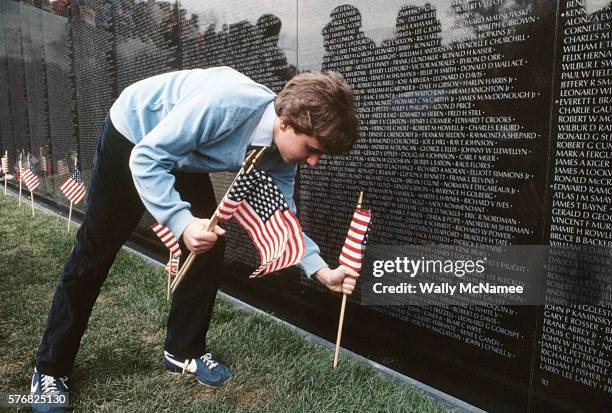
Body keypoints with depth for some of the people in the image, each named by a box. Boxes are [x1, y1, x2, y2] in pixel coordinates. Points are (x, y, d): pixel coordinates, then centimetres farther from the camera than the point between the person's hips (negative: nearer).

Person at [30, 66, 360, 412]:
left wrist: (322, 271, -14)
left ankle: (185, 351, 17)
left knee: (209, 247, -2)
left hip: (183, 157, 6)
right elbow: (146, 157, -33)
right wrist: (183, 222, -44)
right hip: (132, 139, -6)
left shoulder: (280, 153, -16)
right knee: (95, 253, 1)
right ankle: (50, 368, 18)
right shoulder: (226, 103, -39)